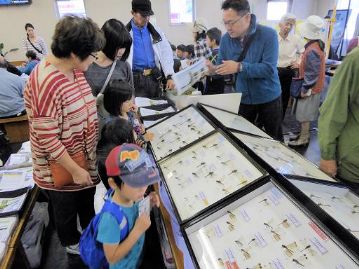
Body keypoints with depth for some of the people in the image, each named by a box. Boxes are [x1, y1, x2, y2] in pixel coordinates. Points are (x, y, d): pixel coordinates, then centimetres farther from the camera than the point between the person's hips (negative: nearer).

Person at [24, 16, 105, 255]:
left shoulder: (74, 69, -4)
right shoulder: (45, 84, -32)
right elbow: (48, 141, -27)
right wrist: (75, 170, -20)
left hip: (85, 159, 8)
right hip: (61, 169, -8)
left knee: (87, 199, 30)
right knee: (67, 208, 22)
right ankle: (72, 242, 50)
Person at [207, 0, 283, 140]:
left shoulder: (268, 35, -18)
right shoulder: (226, 39, -5)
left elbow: (268, 68, -27)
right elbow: (223, 67, -2)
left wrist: (239, 67, -35)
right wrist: (214, 69, -25)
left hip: (268, 98, -3)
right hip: (242, 99, 3)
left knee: (274, 139, 17)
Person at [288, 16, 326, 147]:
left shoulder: (312, 51, -25)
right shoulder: (317, 44, 6)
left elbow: (311, 74, -24)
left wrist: (304, 90, -17)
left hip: (310, 89, -9)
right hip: (313, 87, 9)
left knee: (304, 115, 2)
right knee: (305, 114, 19)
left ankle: (303, 139, 13)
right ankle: (304, 134, 31)